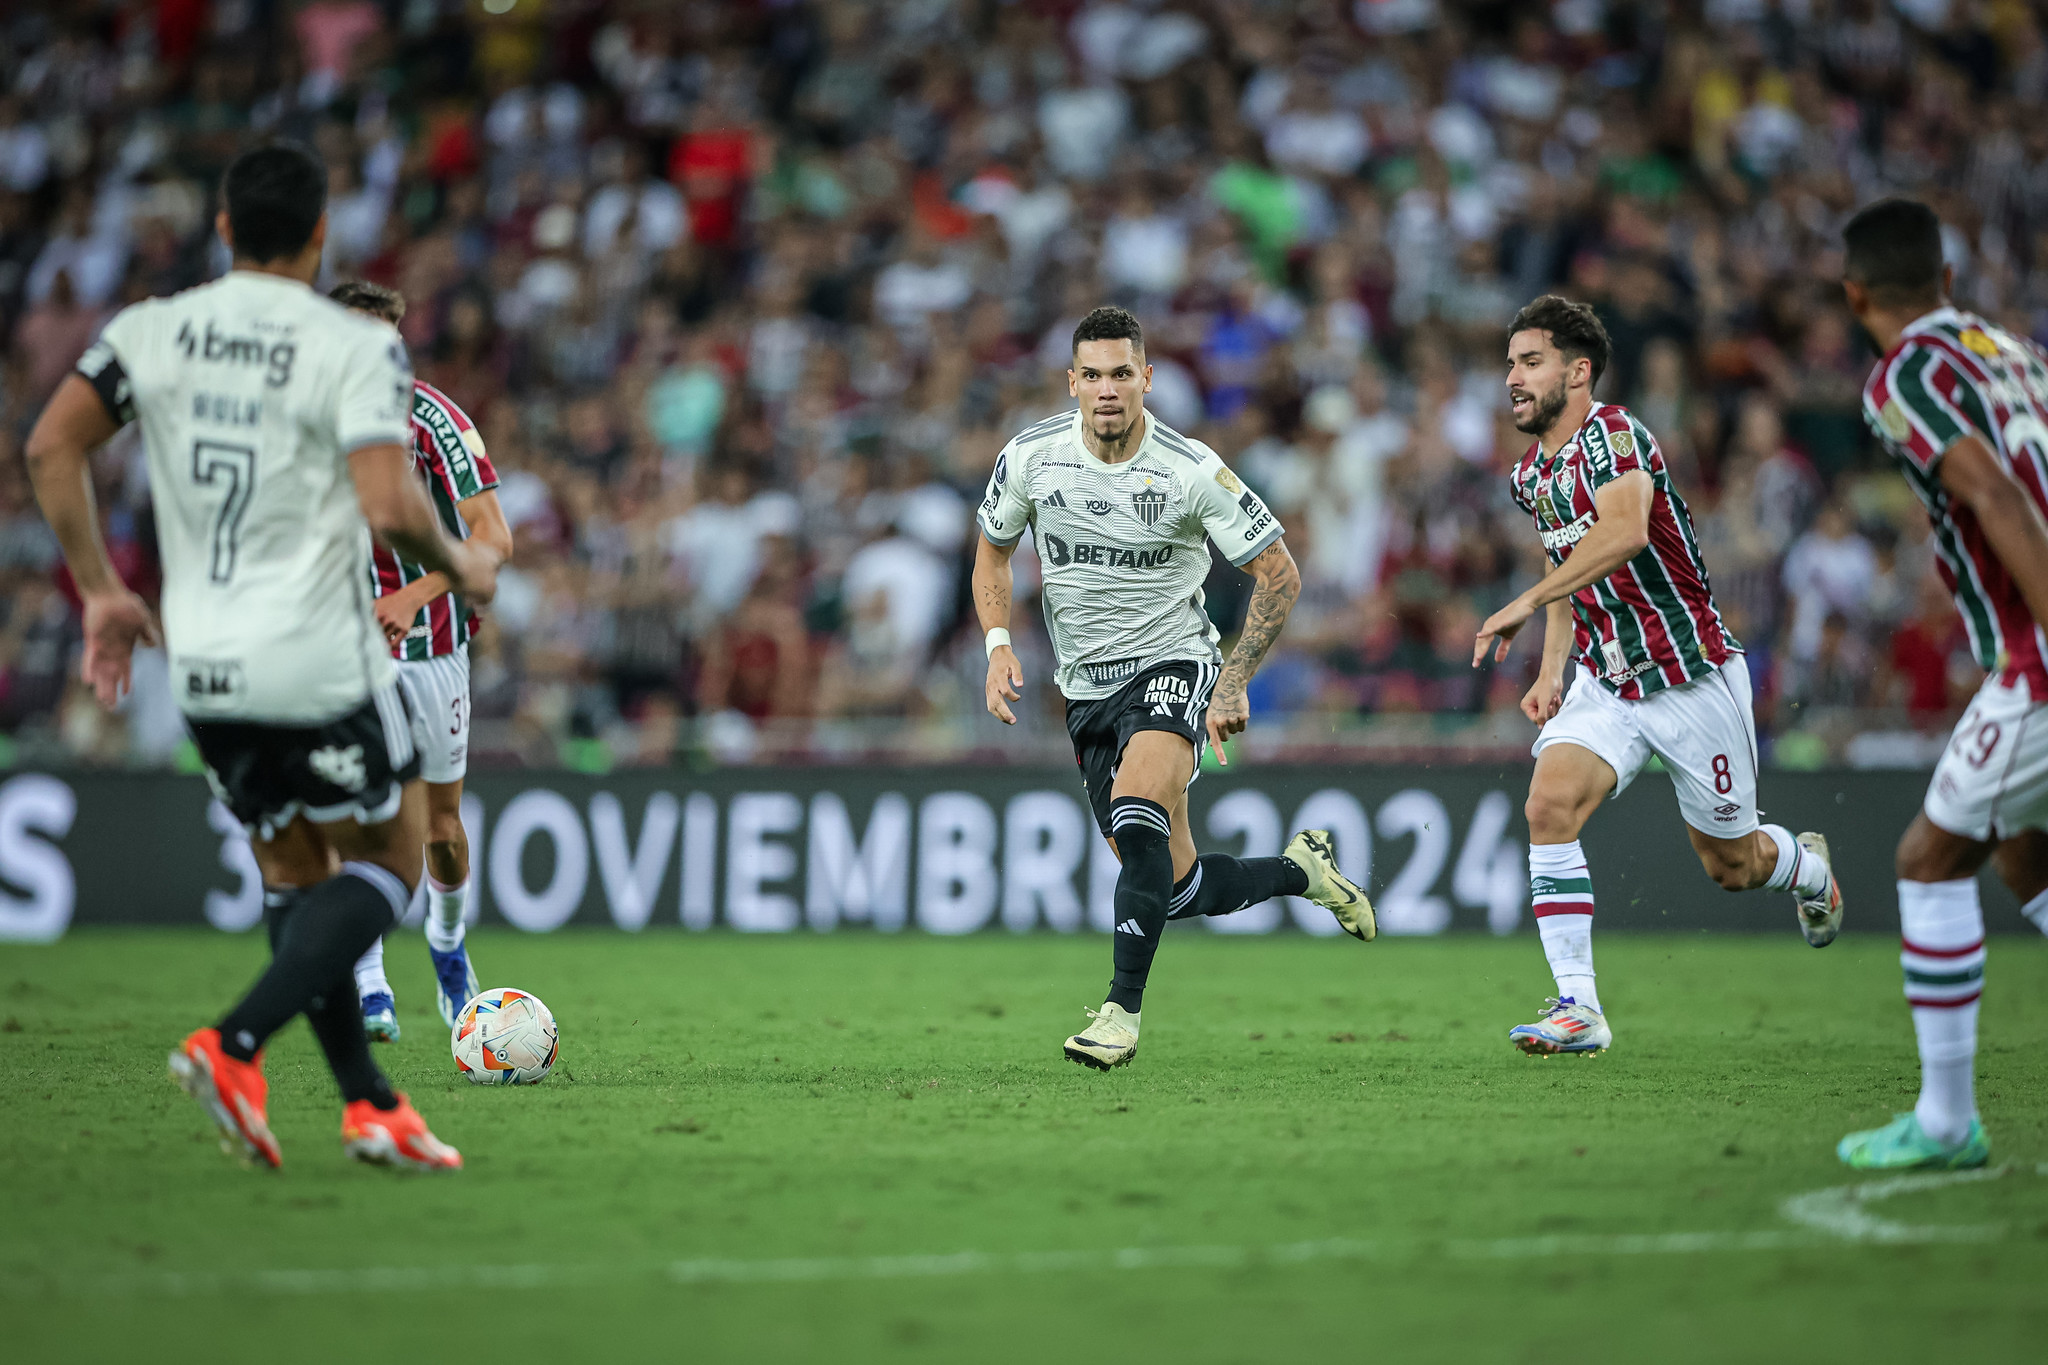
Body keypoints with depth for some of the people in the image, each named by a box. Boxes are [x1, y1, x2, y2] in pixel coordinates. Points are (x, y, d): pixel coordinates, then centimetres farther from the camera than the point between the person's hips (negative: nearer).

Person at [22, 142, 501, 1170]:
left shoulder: (151, 331, 4)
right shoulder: (358, 350, -11)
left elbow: (50, 448, -1)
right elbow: (391, 510, -20)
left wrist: (101, 593, 8)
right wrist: (459, 566, 0)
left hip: (202, 665, 5)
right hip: (321, 661, -5)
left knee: (293, 880, 18)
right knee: (388, 862, 9)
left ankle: (370, 1106, 14)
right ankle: (235, 1046, -10)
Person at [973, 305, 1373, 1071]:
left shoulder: (1191, 470, -16)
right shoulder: (1031, 457, -7)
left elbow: (1279, 574, -7)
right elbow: (993, 549, 12)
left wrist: (1235, 682, -13)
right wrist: (998, 645, -4)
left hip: (1173, 665, -4)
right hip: (1086, 686, 4)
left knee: (1137, 818, -31)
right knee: (1175, 888, 5)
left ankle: (1122, 1010, -25)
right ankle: (1299, 871, 34)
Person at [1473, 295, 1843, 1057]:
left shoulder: (1613, 436, -20)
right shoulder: (1529, 477, 7)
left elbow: (1624, 531, -39)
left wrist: (1526, 604, -42)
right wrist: (1551, 674, 8)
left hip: (1692, 676, -6)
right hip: (1605, 681, 6)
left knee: (1731, 866, 6)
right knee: (1550, 806, -20)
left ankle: (1808, 868, 44)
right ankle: (1578, 1009, -18)